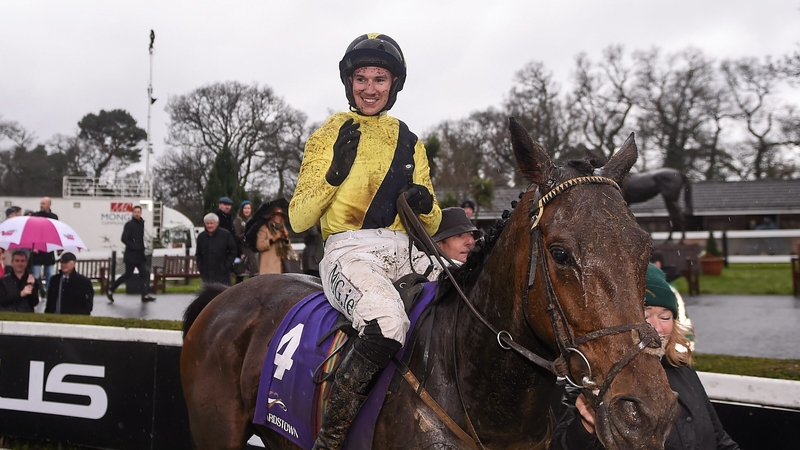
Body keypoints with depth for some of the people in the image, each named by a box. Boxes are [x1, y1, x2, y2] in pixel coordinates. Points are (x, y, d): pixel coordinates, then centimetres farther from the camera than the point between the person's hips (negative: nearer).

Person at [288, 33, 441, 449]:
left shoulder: (409, 143, 20)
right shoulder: (331, 134, 9)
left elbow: (430, 226, 21)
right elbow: (298, 220, 4)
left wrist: (426, 205, -3)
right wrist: (334, 173, -11)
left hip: (406, 252, 5)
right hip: (350, 250, -4)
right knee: (387, 324, -37)